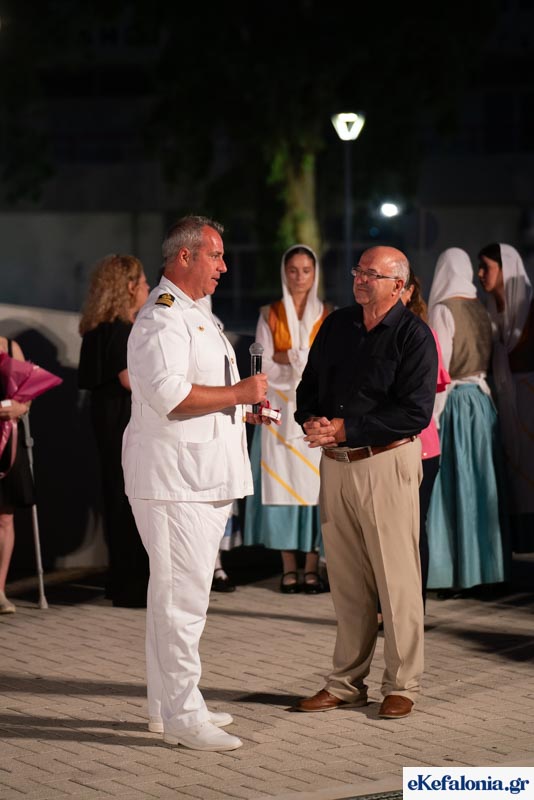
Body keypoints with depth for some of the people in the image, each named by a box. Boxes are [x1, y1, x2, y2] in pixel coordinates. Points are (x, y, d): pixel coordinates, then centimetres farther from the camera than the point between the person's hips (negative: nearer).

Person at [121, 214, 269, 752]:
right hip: (173, 479, -11)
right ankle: (181, 717, -6)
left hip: (202, 479, 11)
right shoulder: (161, 318, -14)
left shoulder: (193, 314, 21)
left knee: (177, 593, 15)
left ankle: (168, 706, 23)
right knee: (181, 597, -9)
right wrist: (237, 394, -17)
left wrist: (244, 410, 17)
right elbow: (169, 394, -26)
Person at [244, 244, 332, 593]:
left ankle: (312, 567, -2)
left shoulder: (328, 315, 8)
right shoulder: (270, 315, 9)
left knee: (314, 483, -5)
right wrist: (308, 362, -9)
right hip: (280, 408, 1)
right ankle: (289, 567, 1)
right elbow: (263, 364, 1)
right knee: (282, 482, -3)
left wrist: (288, 359, -10)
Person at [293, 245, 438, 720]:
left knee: (396, 577, -1)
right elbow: (309, 385, 18)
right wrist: (311, 420, -5)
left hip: (386, 463, -6)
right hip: (335, 463, 6)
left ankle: (402, 686, 7)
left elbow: (416, 412, -15)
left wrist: (345, 428, -17)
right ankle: (346, 683, 18)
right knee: (346, 579, 10)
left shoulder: (414, 336, -7)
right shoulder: (337, 326, 11)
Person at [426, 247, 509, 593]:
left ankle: (456, 574, -3)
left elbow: (439, 366, -15)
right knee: (480, 485, 11)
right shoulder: (481, 310, 8)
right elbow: (489, 360, 11)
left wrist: (431, 415, -13)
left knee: (452, 487, -4)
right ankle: (483, 566, 15)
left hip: (454, 403, -7)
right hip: (483, 402, 7)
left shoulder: (443, 310, -11)